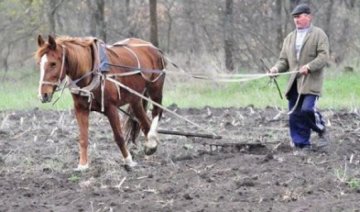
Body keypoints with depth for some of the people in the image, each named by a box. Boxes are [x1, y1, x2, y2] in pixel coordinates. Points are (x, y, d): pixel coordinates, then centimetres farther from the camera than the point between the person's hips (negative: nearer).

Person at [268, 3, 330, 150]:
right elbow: (284, 60, 18)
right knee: (294, 115, 1)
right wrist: (277, 68, -4)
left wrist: (309, 67, -24)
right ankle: (302, 145, 9)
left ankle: (322, 131, 4)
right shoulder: (290, 38, 19)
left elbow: (323, 56, -10)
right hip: (294, 83, 6)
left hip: (311, 81, -6)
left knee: (307, 109, -21)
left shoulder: (319, 34, 1)